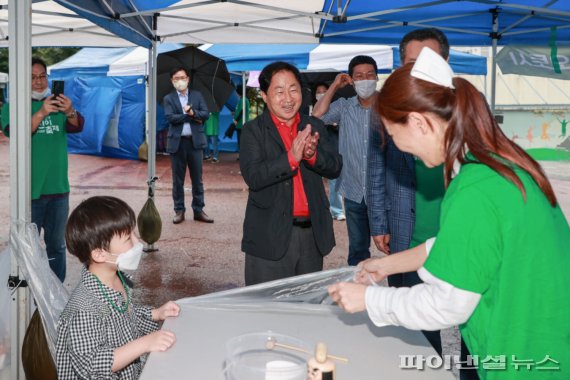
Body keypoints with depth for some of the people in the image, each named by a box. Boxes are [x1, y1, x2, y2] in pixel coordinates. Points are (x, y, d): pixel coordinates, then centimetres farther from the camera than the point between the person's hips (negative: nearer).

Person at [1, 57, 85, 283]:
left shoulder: (57, 103, 7)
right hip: (30, 191, -3)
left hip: (58, 189, 3)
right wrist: (41, 113, -34)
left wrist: (70, 112, -31)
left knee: (57, 245, 13)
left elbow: (77, 127, -8)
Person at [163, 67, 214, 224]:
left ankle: (198, 210, 12)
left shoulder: (197, 95, 10)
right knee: (177, 179, 4)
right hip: (177, 142, -1)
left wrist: (193, 112, -18)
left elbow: (206, 114, -1)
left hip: (195, 141, 1)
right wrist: (190, 117, -10)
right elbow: (170, 117, -10)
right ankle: (179, 210, 13)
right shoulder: (168, 98, 5)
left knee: (197, 178, 5)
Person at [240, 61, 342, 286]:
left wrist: (313, 154, -19)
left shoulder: (314, 127, 10)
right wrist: (291, 157, -27)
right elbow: (252, 176, -15)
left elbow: (335, 168, 2)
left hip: (313, 234, 4)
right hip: (271, 237, -4)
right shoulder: (253, 131, -3)